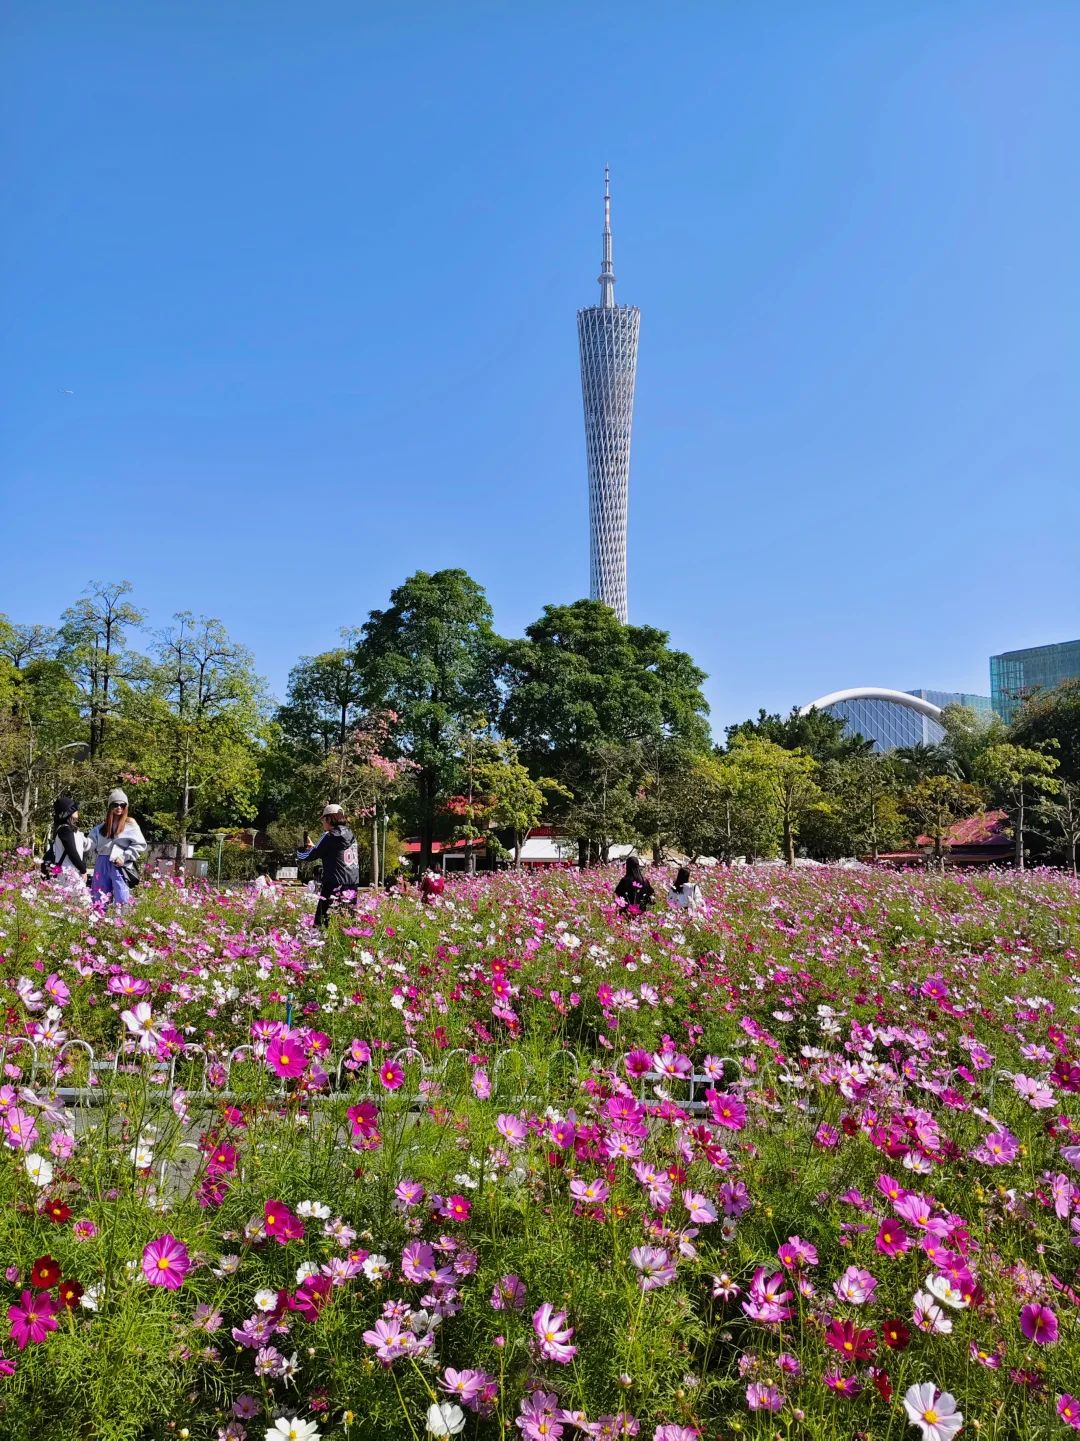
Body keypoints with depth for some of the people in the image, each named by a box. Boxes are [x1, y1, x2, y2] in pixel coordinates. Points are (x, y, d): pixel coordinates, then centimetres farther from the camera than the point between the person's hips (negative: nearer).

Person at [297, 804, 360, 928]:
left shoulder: (329, 836, -7)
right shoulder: (350, 835, 13)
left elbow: (309, 856, -2)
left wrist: (298, 851, 18)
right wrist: (313, 847, 28)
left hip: (335, 886, -7)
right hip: (352, 885, 7)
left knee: (322, 922, -5)